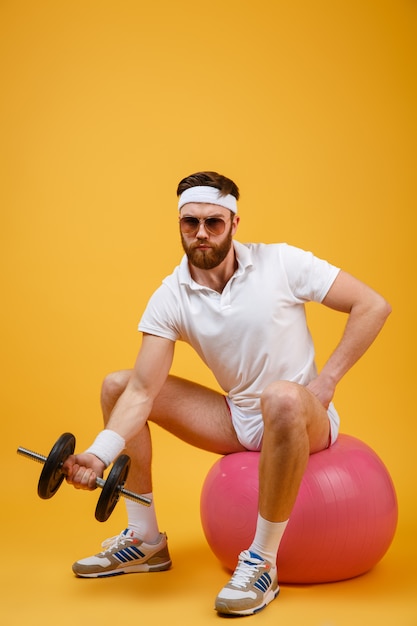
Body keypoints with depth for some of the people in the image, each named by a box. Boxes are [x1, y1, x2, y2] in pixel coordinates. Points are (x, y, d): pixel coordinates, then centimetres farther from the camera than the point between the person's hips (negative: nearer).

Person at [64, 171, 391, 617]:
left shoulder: (281, 264, -15)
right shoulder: (170, 299, -8)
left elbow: (373, 306, -12)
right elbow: (142, 391, -13)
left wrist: (327, 380, -15)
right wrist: (100, 454, -28)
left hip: (305, 417, -4)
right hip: (239, 419, 5)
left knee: (280, 397, -42)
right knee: (117, 385, -2)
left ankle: (262, 563, -24)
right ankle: (145, 539, 7)